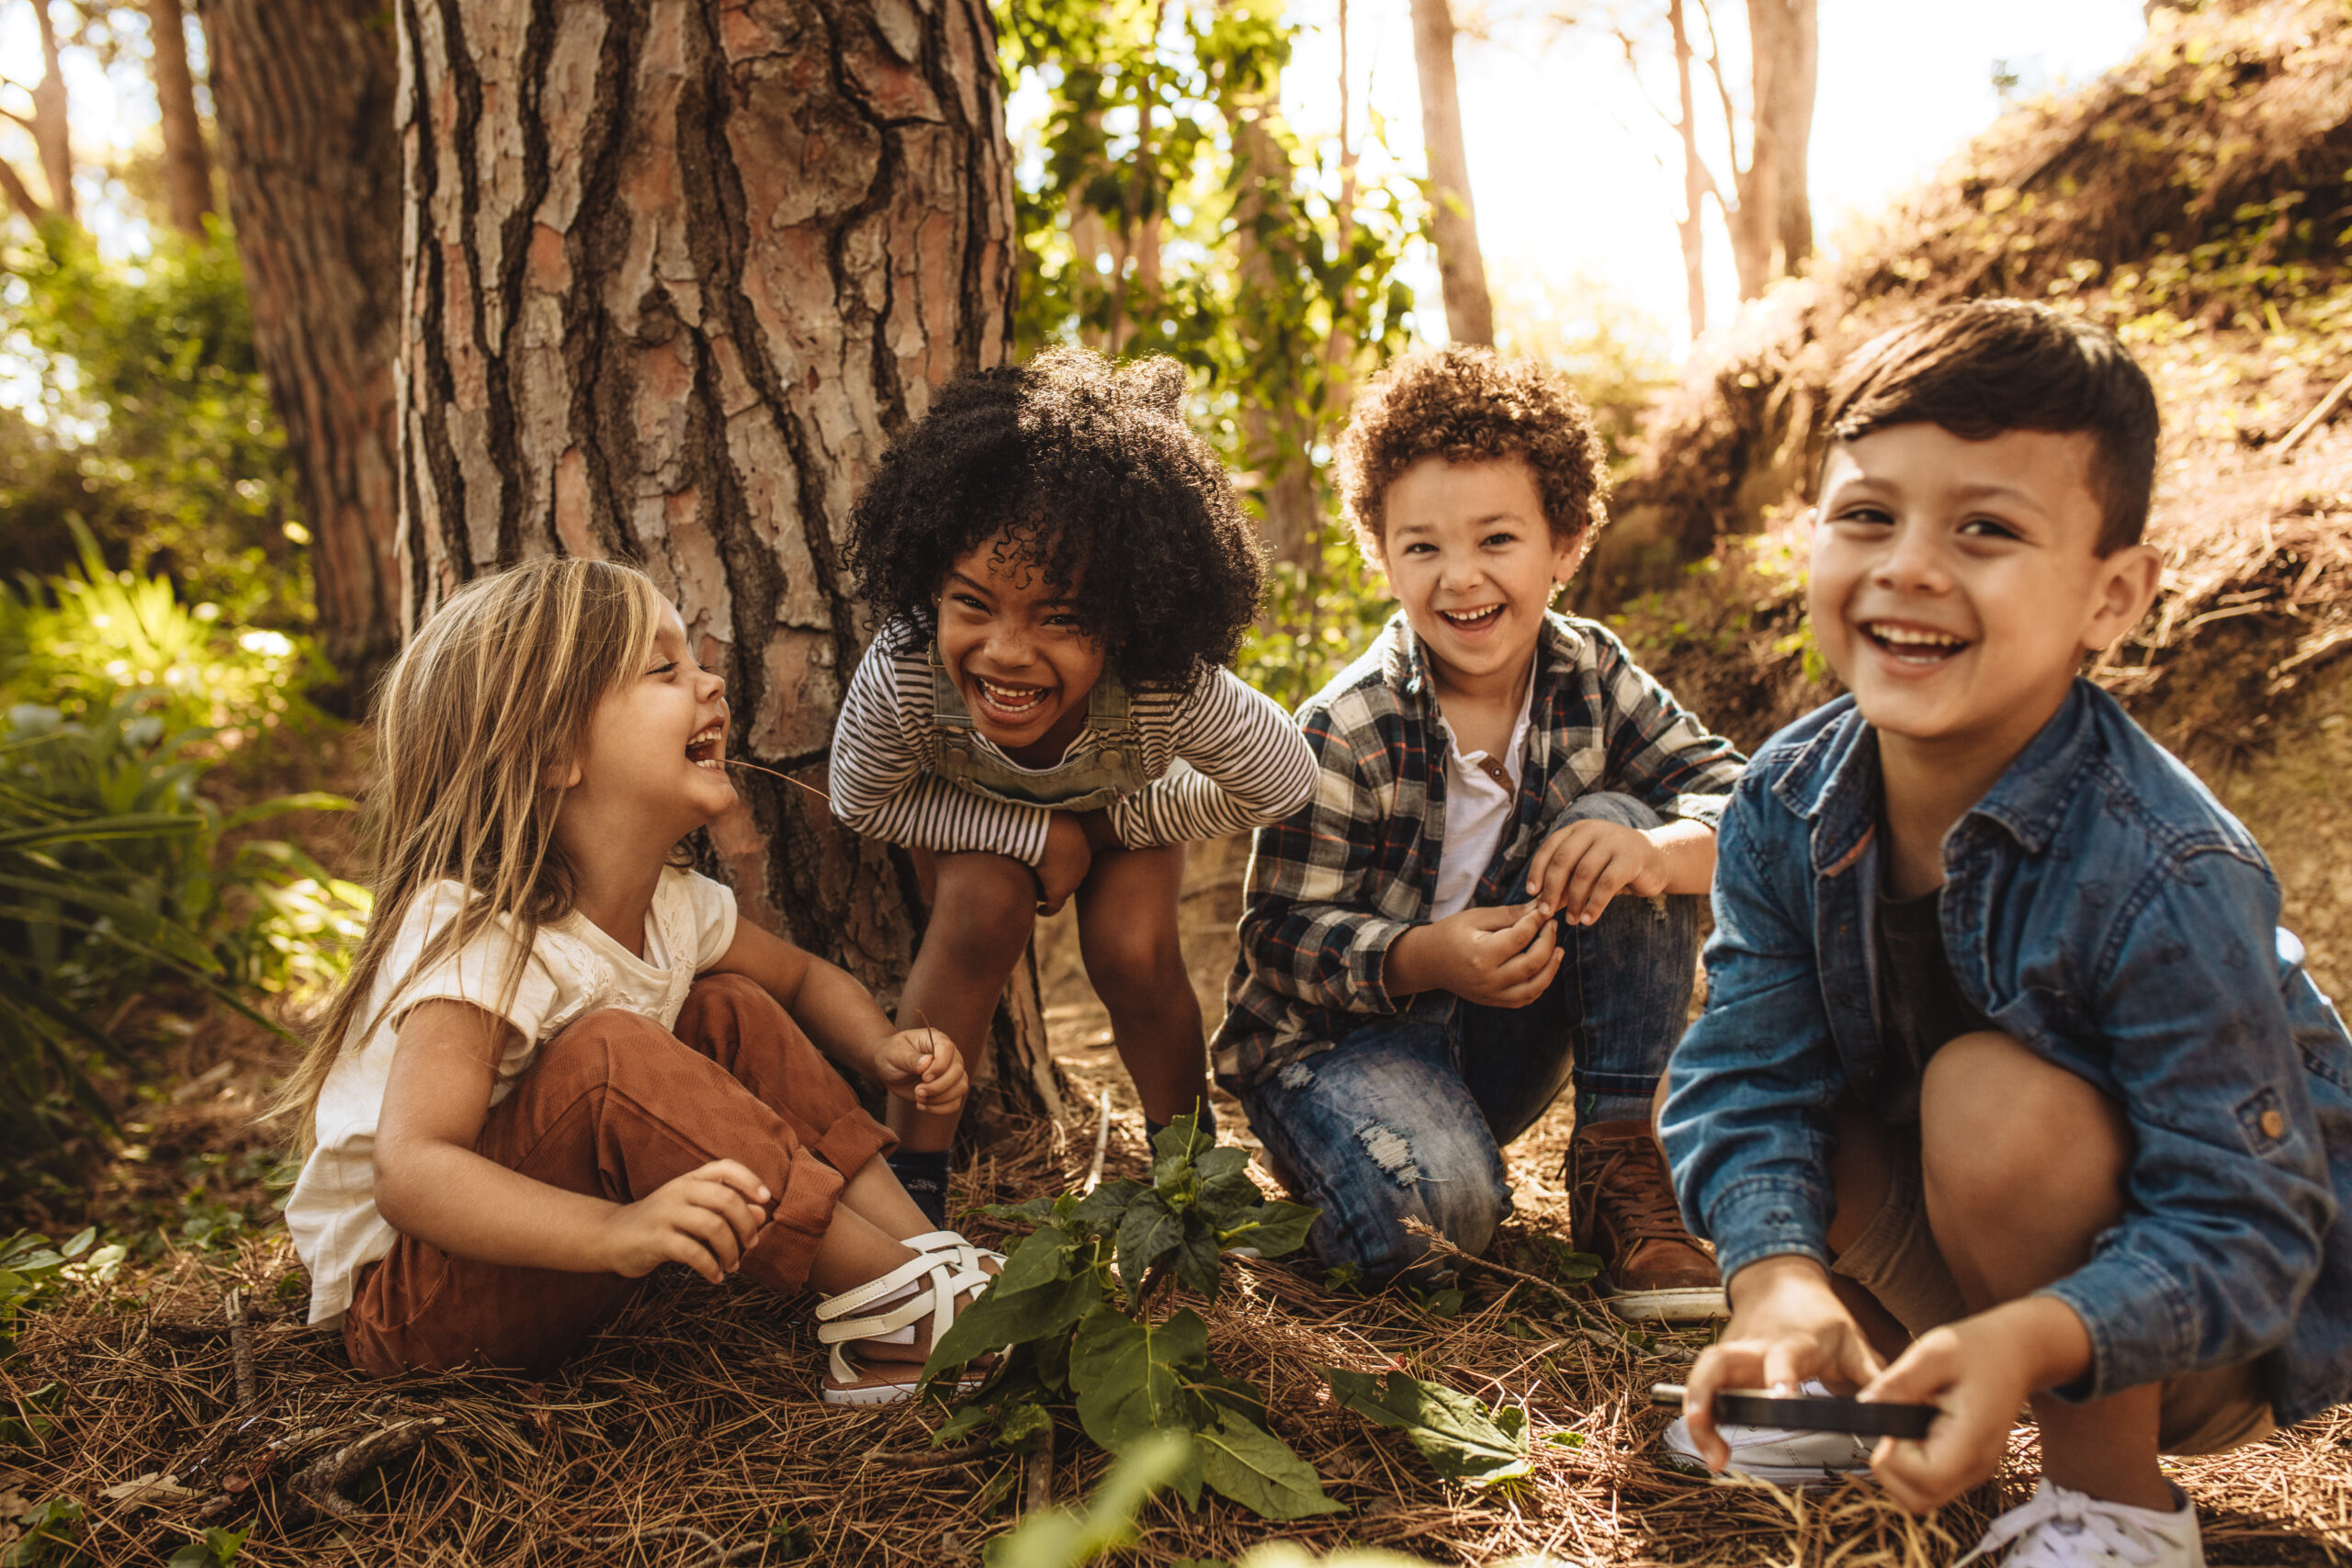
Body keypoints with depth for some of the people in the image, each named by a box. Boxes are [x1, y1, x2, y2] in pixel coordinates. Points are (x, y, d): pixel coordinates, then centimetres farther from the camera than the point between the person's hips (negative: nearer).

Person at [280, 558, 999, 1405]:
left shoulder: (674, 906, -4)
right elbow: (410, 1174, -38)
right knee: (608, 1055, -32)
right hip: (401, 1297, -8)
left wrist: (884, 1051, -7)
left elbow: (804, 976, 14)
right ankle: (899, 1300, -26)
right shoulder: (475, 939, -29)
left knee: (734, 1011, -3)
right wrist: (615, 1231, -53)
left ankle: (924, 1246, -11)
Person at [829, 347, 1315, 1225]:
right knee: (983, 912, -27)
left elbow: (1282, 782, -23)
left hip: (1123, 804, 1)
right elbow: (862, 801, -21)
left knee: (1133, 953, -19)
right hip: (974, 816, 0)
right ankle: (913, 1174, -11)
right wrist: (1035, 835, -28)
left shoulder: (1171, 689, -43)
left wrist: (1115, 824, -16)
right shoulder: (900, 677, -43)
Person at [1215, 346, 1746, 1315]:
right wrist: (1427, 957, -36)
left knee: (1615, 823, -17)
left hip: (1501, 1036, 5)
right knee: (1435, 1205, -36)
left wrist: (1656, 851, -34)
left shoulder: (1591, 677, -5)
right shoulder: (1344, 735, -19)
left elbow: (1736, 798, -11)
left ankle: (1622, 1164, -12)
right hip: (1338, 1036, -5)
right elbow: (1283, 936, -17)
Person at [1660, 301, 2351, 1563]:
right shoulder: (1787, 807, -15)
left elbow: (2241, 1231, -28)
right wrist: (1782, 1281, -37)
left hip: (2211, 1331, -4)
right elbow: (1753, 1074, -17)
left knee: (1994, 1095, -32)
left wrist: (2029, 1340, -47)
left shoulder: (2165, 880, -31)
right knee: (1699, 1095, -14)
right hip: (1981, 1286, 5)